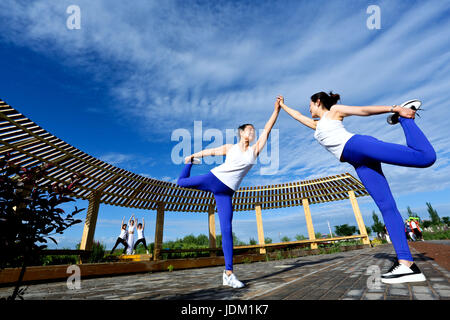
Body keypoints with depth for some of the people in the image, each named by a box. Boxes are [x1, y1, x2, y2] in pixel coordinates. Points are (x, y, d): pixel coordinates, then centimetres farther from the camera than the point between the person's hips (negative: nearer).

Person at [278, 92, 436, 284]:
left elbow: (364, 110, 10)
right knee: (386, 206, -9)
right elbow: (298, 116, 47)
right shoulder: (317, 125, 36)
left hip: (358, 144, -5)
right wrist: (283, 105, 54)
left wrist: (394, 108, 0)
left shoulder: (334, 111, 19)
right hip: (359, 162, 5)